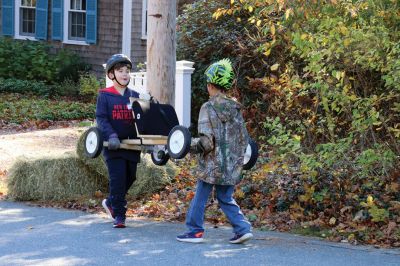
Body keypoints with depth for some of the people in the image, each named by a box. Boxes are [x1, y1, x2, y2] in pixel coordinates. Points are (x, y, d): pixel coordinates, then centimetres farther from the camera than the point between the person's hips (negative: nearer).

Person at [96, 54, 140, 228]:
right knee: (118, 179, -9)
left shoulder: (134, 96, 12)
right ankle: (119, 215, -1)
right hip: (113, 146, -5)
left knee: (129, 178, 11)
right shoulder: (105, 95, 0)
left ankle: (111, 203, 35)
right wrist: (111, 135, -22)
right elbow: (101, 118, -7)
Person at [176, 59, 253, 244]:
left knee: (200, 197, 9)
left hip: (211, 165, -5)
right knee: (226, 199, 16)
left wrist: (191, 145, -3)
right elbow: (244, 139, 9)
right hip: (232, 166, 6)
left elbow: (206, 142, -19)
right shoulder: (235, 109, 5)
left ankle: (195, 231, 15)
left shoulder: (208, 108, -13)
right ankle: (243, 228, 4)